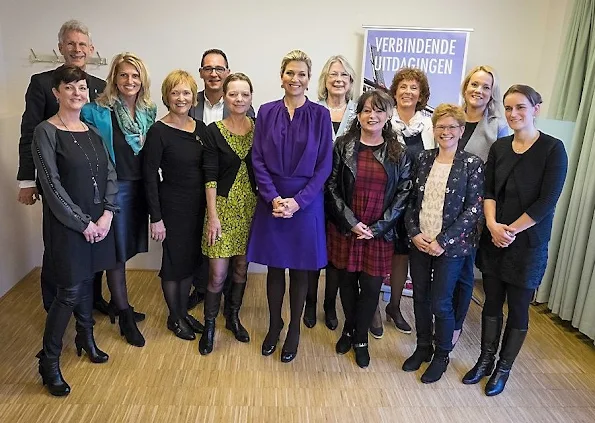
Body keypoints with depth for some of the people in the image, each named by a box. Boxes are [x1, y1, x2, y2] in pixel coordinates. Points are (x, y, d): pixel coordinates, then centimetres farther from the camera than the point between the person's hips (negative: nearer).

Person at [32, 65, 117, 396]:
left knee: (87, 281, 16)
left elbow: (110, 174, 7)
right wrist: (83, 223, -13)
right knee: (69, 291, -2)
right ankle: (49, 361, 14)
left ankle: (86, 338, 35)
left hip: (99, 221, 6)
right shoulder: (46, 132, -10)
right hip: (66, 224, -5)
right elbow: (52, 185, -14)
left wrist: (106, 214, -5)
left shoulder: (92, 131, 9)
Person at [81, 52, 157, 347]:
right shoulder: (99, 110, -9)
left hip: (140, 187, 5)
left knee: (127, 248, 15)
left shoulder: (149, 111, 6)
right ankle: (125, 317, 17)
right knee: (117, 252, 3)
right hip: (114, 188, -5)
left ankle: (117, 303, 35)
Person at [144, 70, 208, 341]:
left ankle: (184, 312, 35)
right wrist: (156, 218, -15)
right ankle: (174, 318, 27)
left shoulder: (200, 128, 4)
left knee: (190, 259, 16)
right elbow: (150, 177, -13)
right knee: (174, 261, 8)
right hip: (172, 205, -6)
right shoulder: (158, 131, -13)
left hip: (198, 204, 6)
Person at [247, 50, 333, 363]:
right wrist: (274, 198, -12)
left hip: (306, 203, -1)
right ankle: (274, 326, 31)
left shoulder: (320, 115, -2)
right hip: (271, 202, 1)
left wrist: (297, 201, -14)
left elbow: (324, 166, -5)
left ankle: (294, 330, 28)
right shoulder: (267, 112, 2)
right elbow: (258, 160, 0)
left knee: (300, 269, 9)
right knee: (274, 267, 11)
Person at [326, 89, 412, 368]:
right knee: (347, 281, 12)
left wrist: (378, 227, -9)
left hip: (380, 233, 0)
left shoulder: (399, 154, 0)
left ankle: (361, 339, 25)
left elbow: (403, 194, -1)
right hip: (344, 229, 0)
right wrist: (351, 222, -11)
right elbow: (332, 186, -3)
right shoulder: (343, 146, -1)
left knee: (371, 287, 5)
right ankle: (349, 329, 35)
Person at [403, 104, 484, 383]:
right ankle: (423, 347, 35)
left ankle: (442, 355, 27)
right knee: (420, 297, 13)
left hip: (451, 246, -4)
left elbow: (474, 209, -10)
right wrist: (414, 233, -6)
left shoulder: (472, 164, -6)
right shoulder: (424, 159, 5)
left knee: (441, 303, 3)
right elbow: (410, 199, 7)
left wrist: (443, 241, -15)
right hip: (419, 242, 4)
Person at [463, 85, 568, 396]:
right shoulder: (499, 147, 6)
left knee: (518, 308, 9)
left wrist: (511, 231, -15)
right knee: (492, 302, 14)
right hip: (492, 239, 4)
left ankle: (503, 368, 26)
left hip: (528, 244, -4)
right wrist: (492, 224, -14)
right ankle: (485, 360, 31)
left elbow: (546, 202, -14)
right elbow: (488, 191, 2)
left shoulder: (553, 149, -8)